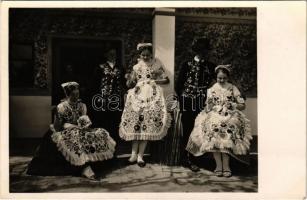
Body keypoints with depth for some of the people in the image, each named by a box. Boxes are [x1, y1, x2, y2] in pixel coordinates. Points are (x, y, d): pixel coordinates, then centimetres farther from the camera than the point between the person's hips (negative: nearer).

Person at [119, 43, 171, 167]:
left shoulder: (157, 65, 8)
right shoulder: (137, 67, 13)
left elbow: (166, 80, 7)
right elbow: (130, 84, 9)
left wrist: (154, 81, -6)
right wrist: (129, 79, -12)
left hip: (152, 95, -1)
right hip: (138, 95, 2)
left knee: (147, 124, -10)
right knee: (135, 122, -8)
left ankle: (140, 155, -6)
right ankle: (134, 154, 0)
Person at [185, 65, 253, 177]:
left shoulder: (233, 89, 11)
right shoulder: (211, 89, 12)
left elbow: (243, 105, 9)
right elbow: (207, 108, 12)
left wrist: (233, 105, -8)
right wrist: (209, 105, -8)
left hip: (230, 117, 0)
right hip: (214, 116, 1)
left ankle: (225, 166, -19)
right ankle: (219, 165, -20)